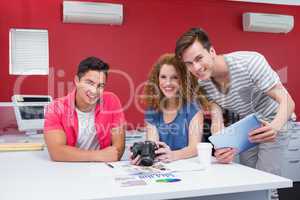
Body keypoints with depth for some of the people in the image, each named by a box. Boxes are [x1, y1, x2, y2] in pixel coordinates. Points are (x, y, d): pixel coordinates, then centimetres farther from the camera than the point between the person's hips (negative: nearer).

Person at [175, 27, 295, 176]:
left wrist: (275, 127, -53)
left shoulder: (250, 62, -31)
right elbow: (216, 121, -18)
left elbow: (287, 102, -32)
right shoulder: (203, 83, -14)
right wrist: (220, 149, -40)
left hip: (271, 122, -5)